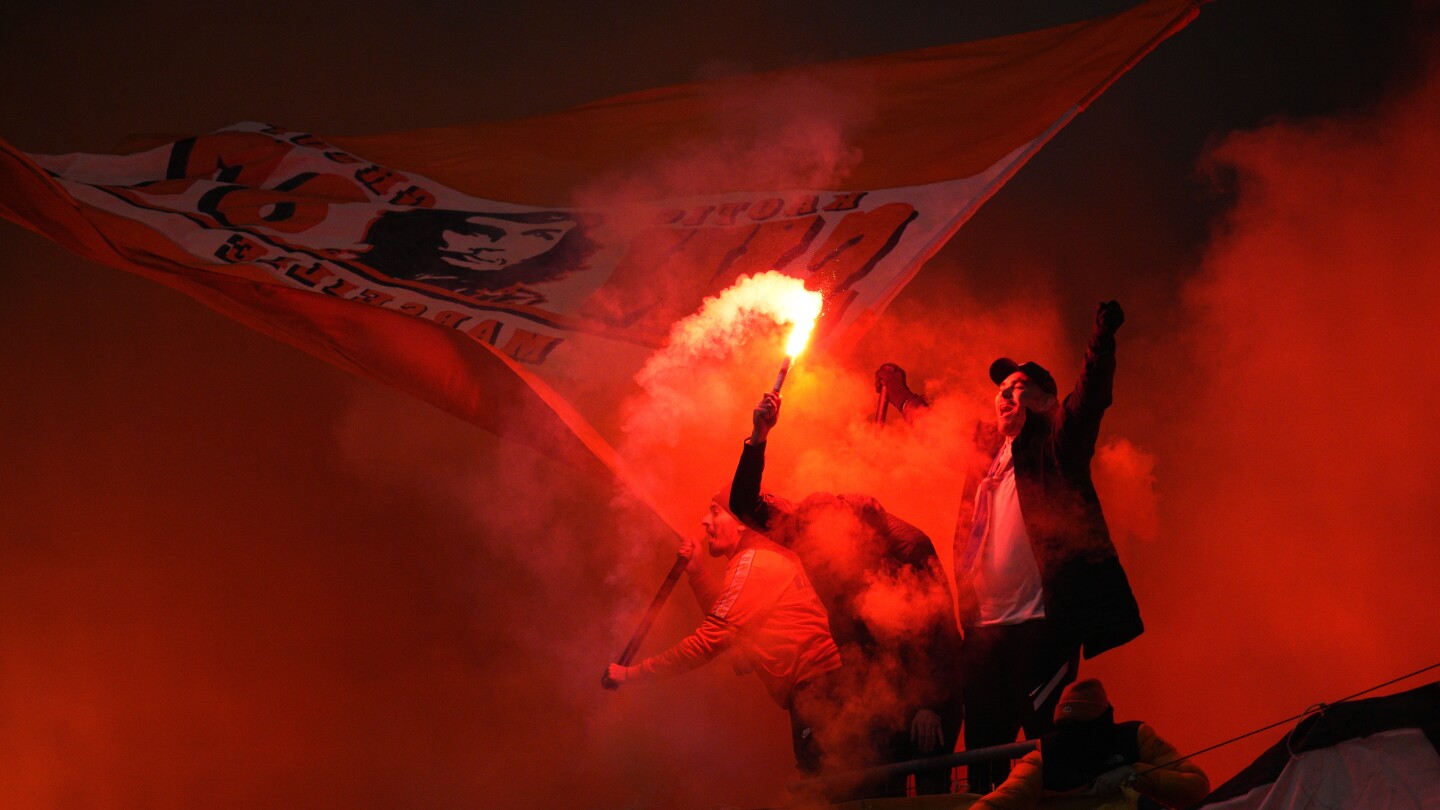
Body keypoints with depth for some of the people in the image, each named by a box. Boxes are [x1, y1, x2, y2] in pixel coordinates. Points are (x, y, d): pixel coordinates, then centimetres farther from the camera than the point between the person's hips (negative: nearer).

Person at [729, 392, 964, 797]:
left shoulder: (907, 547, -12)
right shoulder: (808, 531, -1)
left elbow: (939, 628, -11)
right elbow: (745, 505, -3)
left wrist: (930, 705, -15)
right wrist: (758, 438, -17)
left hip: (928, 685, -4)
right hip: (874, 694, 4)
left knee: (932, 789, -3)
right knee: (874, 794, -2)